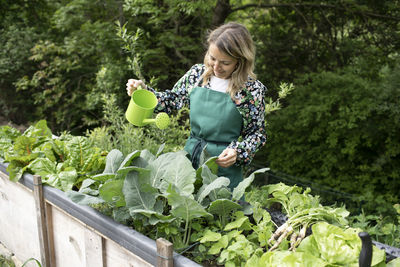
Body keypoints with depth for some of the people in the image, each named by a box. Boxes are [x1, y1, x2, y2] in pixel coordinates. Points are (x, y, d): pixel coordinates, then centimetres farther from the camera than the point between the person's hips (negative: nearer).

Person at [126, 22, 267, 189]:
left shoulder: (252, 89, -11)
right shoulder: (197, 73, 0)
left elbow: (258, 133, -3)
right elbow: (171, 100, 11)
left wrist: (237, 151, -19)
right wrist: (143, 90, -3)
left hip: (224, 165, -4)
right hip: (190, 156, 4)